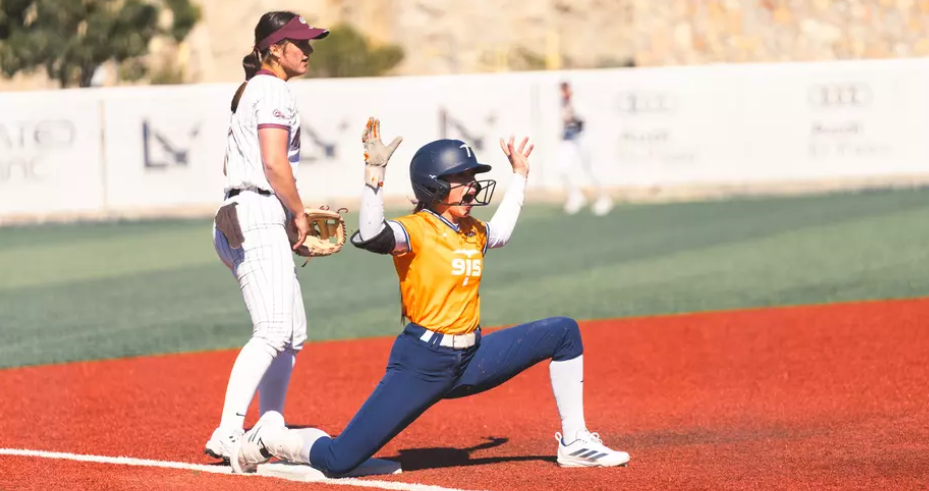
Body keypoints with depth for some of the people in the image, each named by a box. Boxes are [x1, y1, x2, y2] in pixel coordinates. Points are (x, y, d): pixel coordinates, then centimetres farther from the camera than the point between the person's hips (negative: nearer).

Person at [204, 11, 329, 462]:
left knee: (293, 334, 17)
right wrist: (299, 213, -7)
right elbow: (274, 163, -19)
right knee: (272, 333, -22)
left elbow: (231, 165, 25)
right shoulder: (274, 90, -8)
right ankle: (228, 434, -34)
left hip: (236, 219, 11)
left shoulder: (250, 91, 22)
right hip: (259, 217, -11)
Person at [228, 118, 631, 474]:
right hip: (421, 365, -7)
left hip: (471, 360, 7)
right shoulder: (416, 230, -12)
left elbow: (500, 232, 37)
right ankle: (271, 439, 17)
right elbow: (370, 236, -35)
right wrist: (374, 173, -37)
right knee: (338, 461, -15)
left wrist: (519, 176, 39)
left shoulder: (472, 232, 11)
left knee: (563, 332, 3)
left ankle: (574, 442, 9)